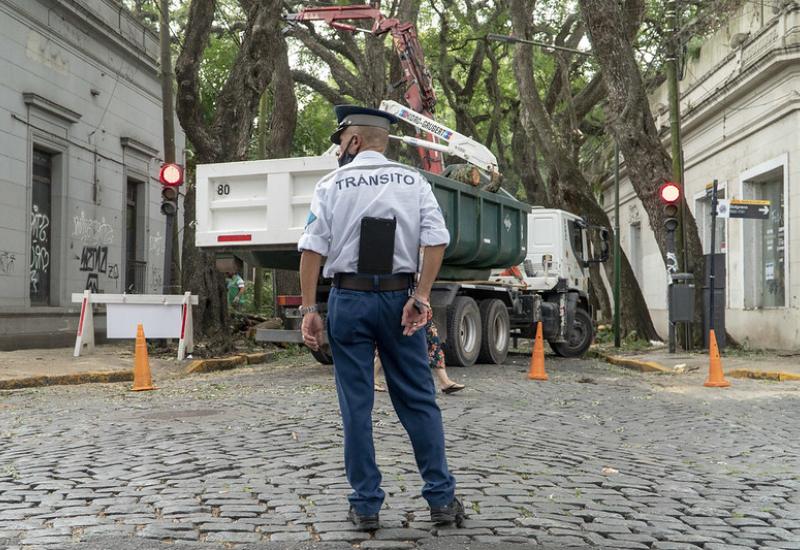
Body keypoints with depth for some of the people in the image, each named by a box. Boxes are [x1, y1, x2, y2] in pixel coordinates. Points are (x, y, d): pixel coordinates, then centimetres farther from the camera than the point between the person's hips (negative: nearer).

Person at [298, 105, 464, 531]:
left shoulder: (331, 185, 2)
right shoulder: (413, 181, 6)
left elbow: (312, 250, -6)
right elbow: (436, 242, -6)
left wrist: (309, 309, -4)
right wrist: (420, 297, -7)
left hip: (348, 298, -1)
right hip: (397, 297, 1)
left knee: (356, 405, 6)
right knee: (418, 400, 9)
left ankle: (366, 505, 11)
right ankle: (441, 498, 11)